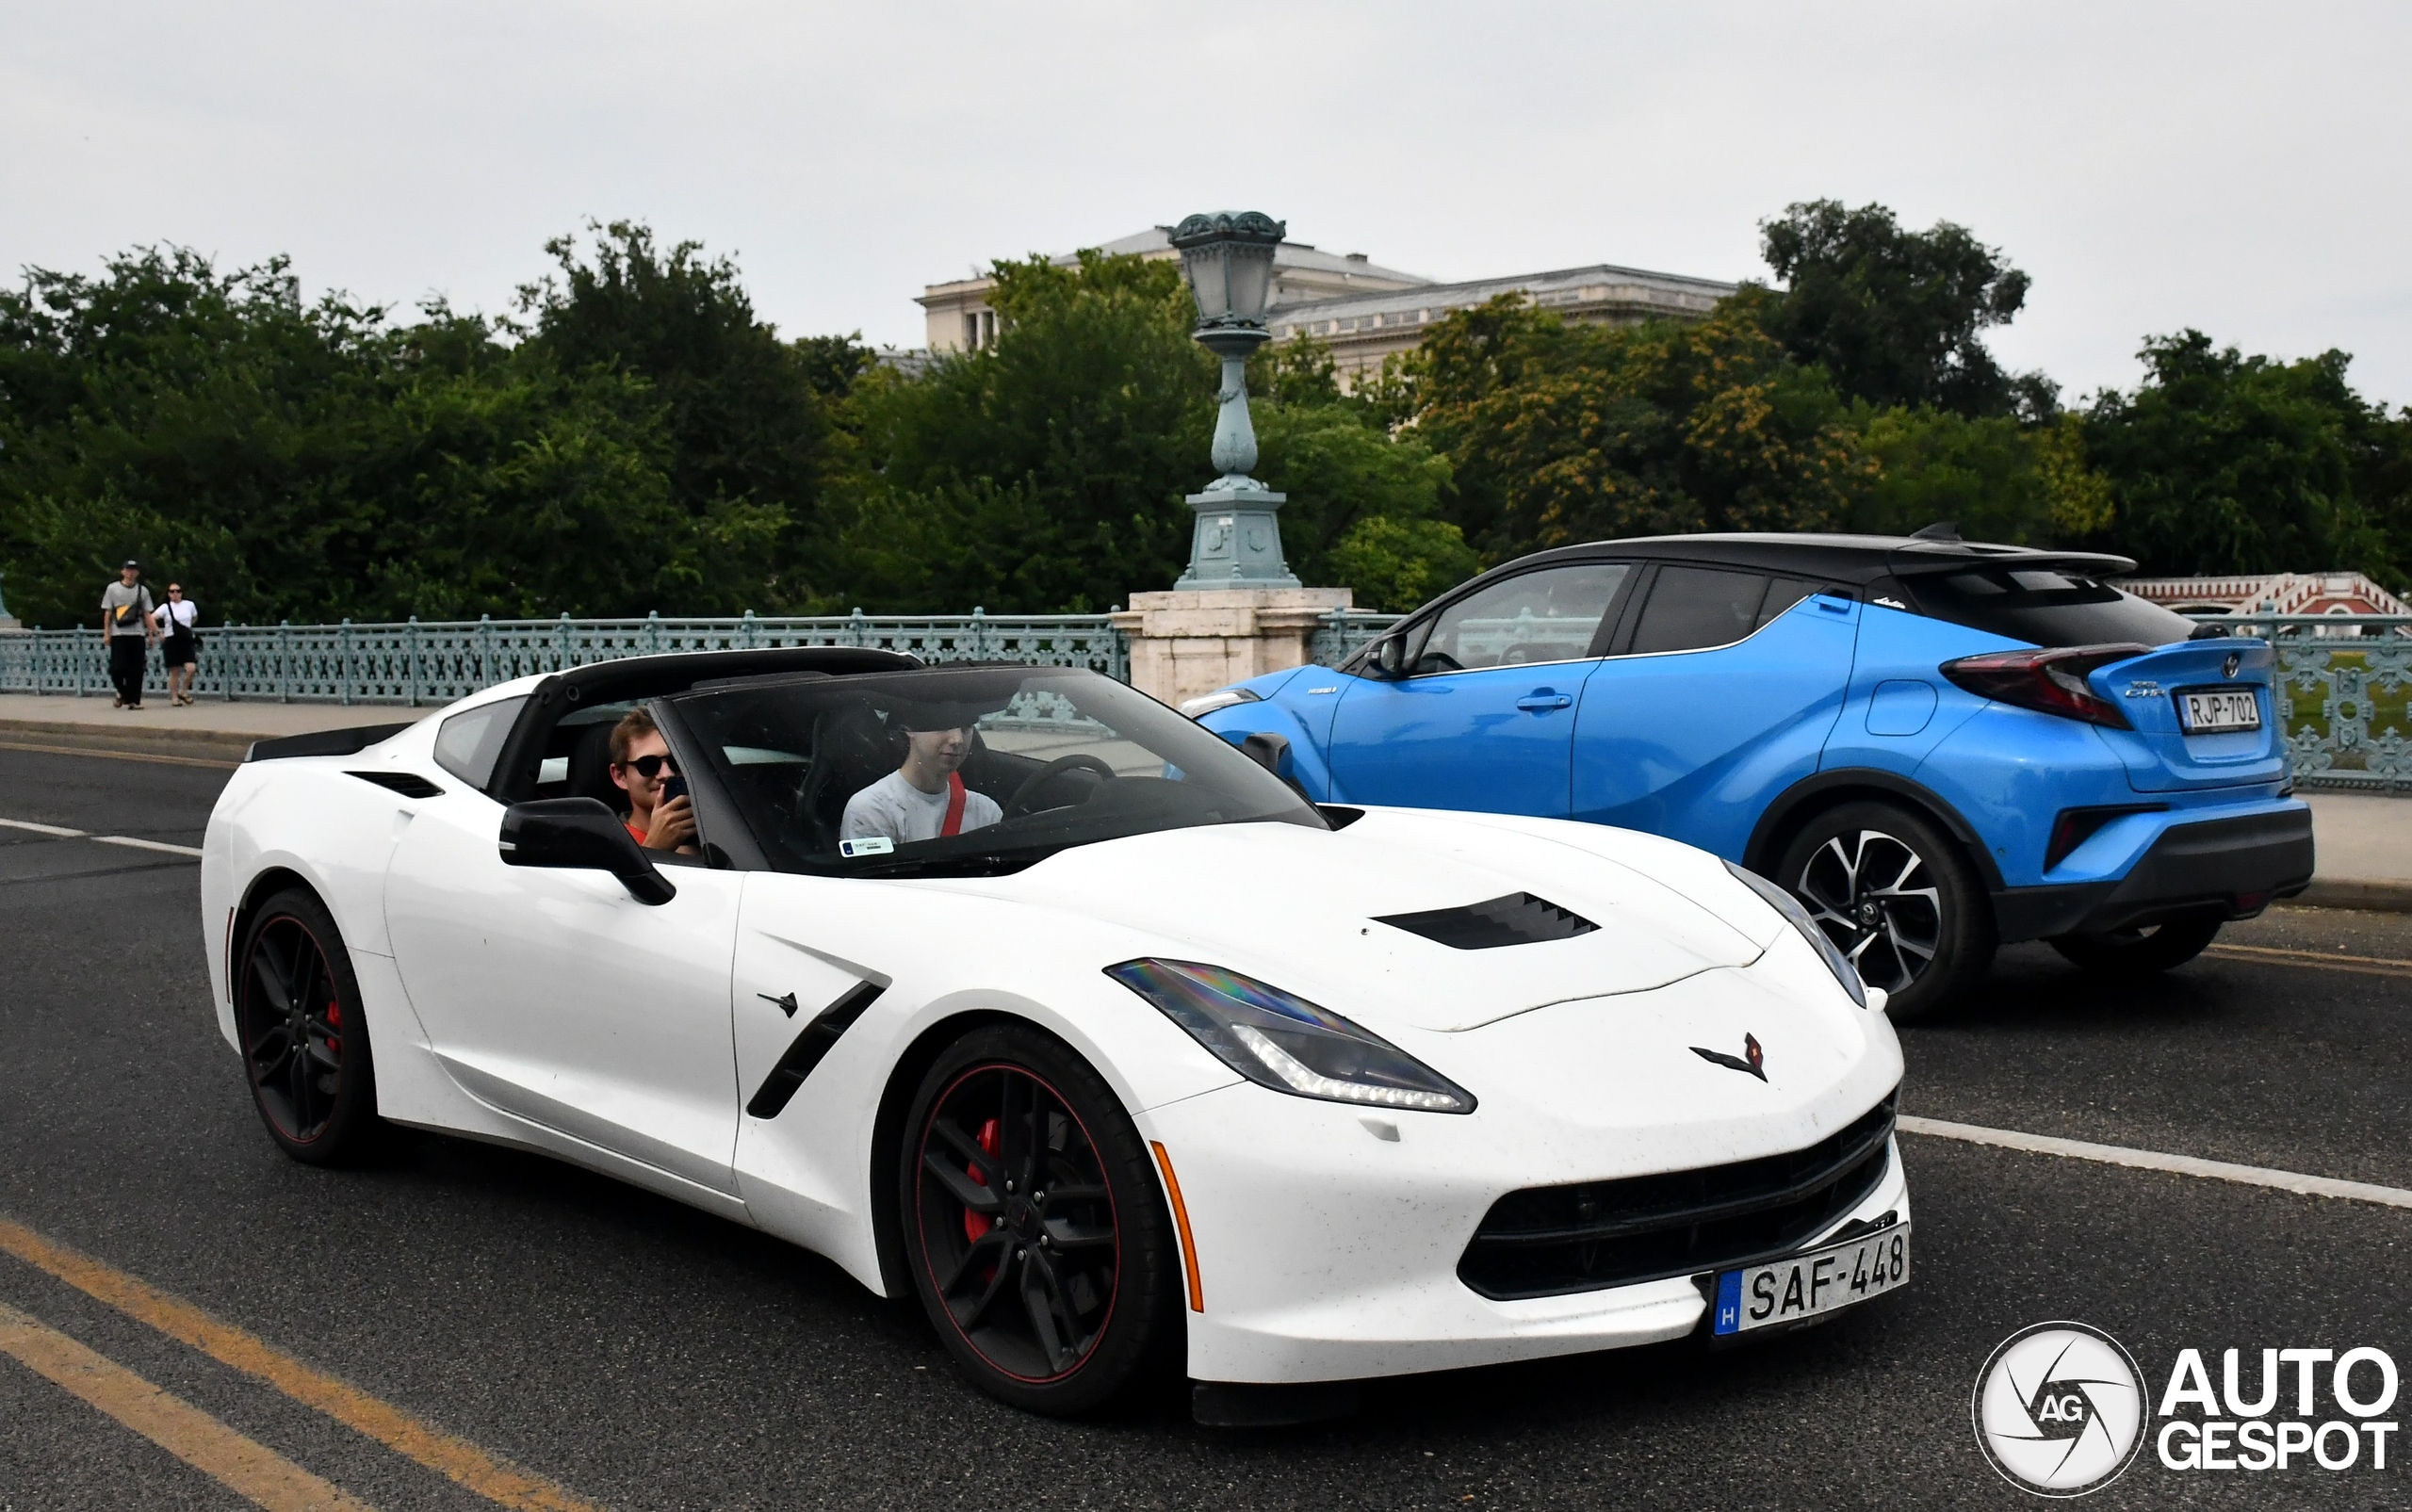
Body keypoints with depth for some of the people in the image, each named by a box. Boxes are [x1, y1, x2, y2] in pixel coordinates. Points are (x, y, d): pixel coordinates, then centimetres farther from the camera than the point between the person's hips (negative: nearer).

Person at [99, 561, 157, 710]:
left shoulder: (143, 591, 11)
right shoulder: (112, 589, 6)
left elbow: (147, 614, 12)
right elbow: (107, 612, 5)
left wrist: (151, 632, 4)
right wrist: (106, 632, -2)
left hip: (137, 634, 2)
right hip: (118, 634, -2)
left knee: (136, 669, -2)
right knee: (118, 667, -8)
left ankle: (133, 700, 4)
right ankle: (122, 691, 18)